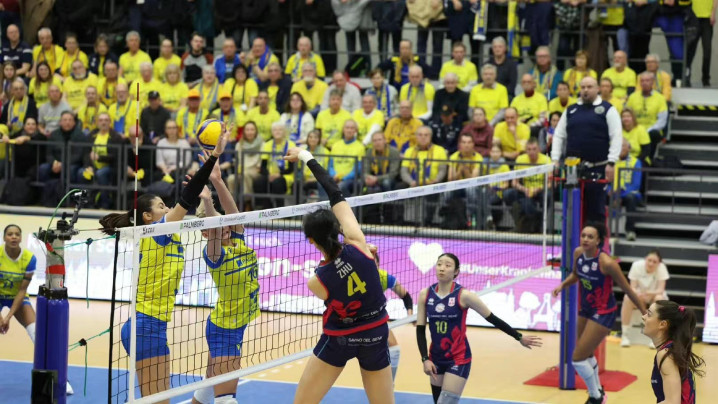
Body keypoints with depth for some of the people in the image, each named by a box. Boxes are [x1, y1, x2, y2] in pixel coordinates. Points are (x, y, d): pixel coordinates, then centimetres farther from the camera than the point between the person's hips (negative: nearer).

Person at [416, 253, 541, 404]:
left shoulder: (463, 295, -12)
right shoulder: (425, 295, -2)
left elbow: (492, 318, -4)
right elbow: (420, 329, 1)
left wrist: (519, 337, -1)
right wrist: (425, 359, -9)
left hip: (458, 360, -4)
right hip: (436, 359, 4)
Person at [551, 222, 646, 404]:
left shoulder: (606, 262, -28)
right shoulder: (578, 253, -9)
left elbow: (628, 290, -18)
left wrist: (646, 313, -12)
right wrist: (562, 285, -5)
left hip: (603, 313, -7)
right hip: (586, 310, 7)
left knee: (578, 359, -8)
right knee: (586, 355, 24)